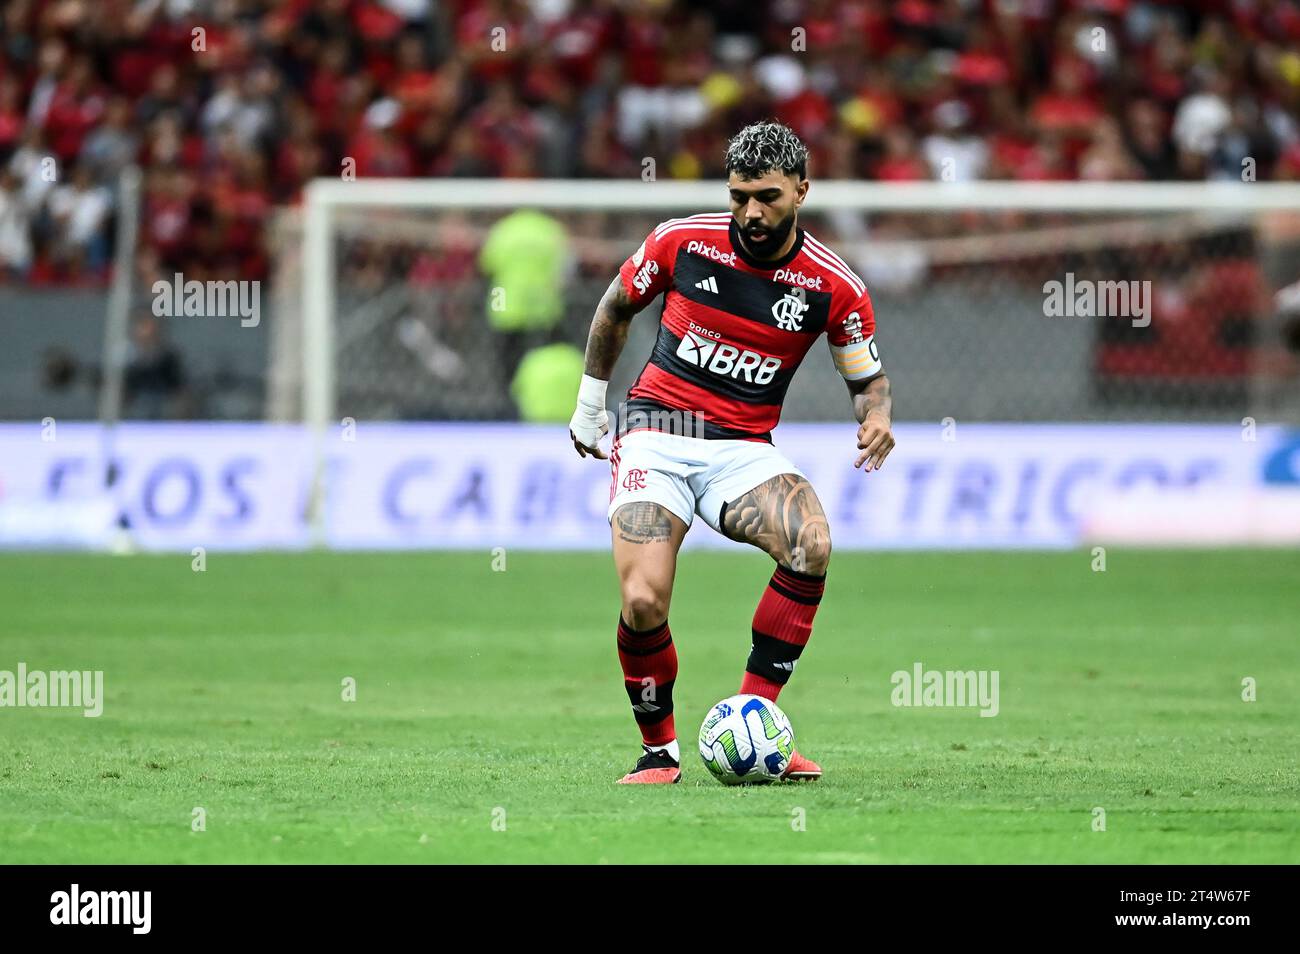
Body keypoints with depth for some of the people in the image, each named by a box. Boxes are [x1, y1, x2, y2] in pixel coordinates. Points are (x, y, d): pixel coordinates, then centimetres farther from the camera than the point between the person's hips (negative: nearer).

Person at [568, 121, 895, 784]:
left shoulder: (833, 286, -3)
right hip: (655, 438, -1)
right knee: (644, 604, -22)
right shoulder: (682, 242, -3)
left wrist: (876, 418, -14)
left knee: (811, 543, -31)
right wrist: (589, 402, 19)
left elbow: (868, 379, 9)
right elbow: (616, 307, 16)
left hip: (743, 452, 1)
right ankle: (659, 749, 3)